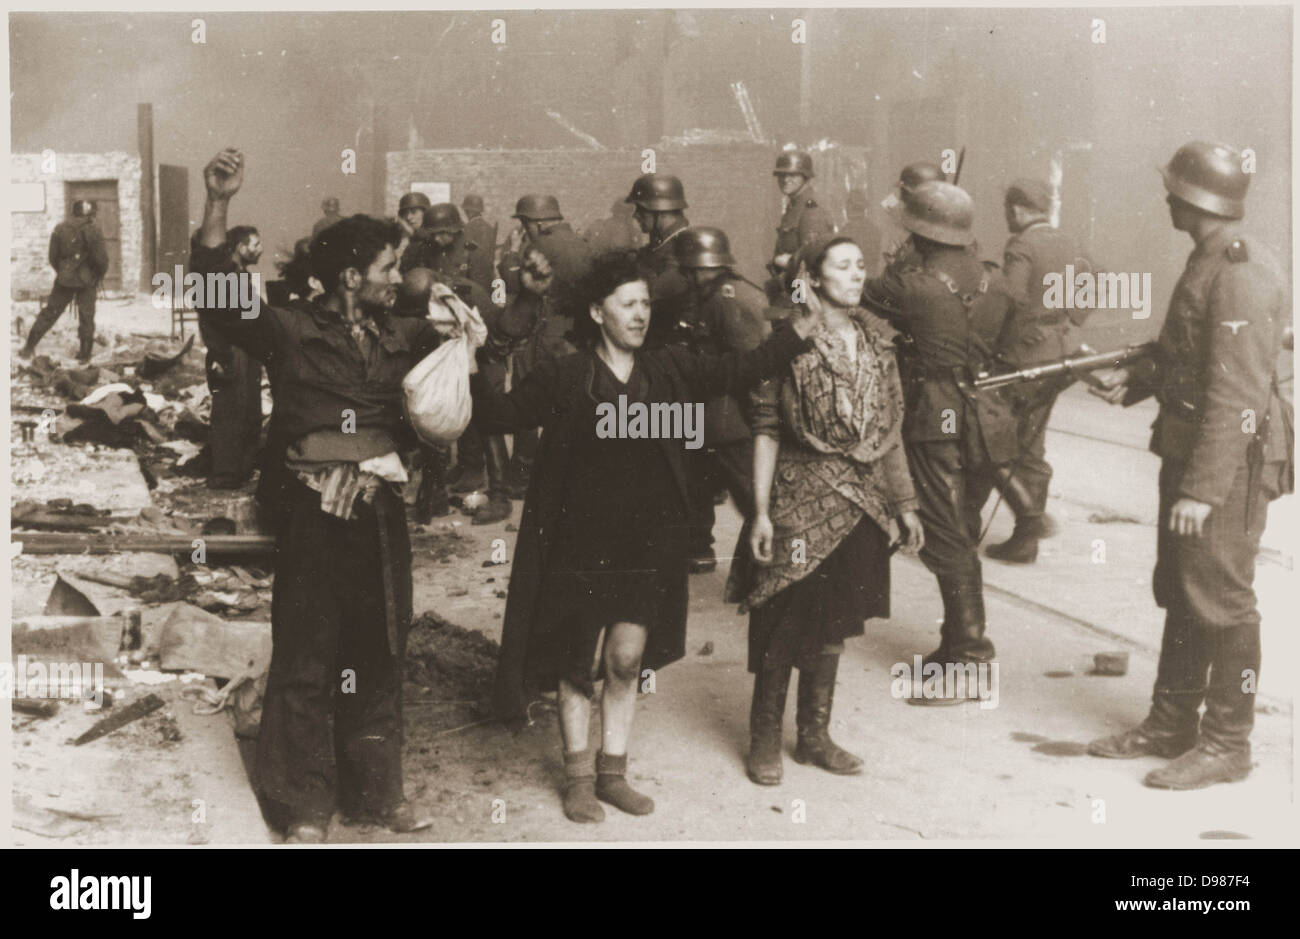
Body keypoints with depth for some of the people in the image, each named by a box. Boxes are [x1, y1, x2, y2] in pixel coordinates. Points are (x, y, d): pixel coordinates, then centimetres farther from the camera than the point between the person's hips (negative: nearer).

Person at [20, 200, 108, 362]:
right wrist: (99, 276, 5)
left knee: (49, 313, 12)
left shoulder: (59, 229, 3)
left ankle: (29, 347, 12)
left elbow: (53, 257, 6)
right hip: (86, 281, -4)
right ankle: (84, 355, 8)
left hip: (64, 280, 4)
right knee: (86, 318, 5)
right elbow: (101, 259, -14)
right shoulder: (92, 232, -11)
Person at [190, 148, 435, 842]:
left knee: (377, 656, 13)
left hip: (381, 515, 5)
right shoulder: (291, 330, -3)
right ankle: (305, 805, 13)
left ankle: (376, 792, 26)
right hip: (313, 517, -5)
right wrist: (217, 206, -27)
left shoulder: (403, 339, 11)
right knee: (306, 658, 2)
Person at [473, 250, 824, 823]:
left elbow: (738, 372, 0)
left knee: (627, 659, 4)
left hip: (646, 544, 3)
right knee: (576, 662, 7)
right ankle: (578, 777, 21)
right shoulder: (564, 378, -5)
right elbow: (505, 414, -8)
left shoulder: (667, 371, 4)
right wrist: (468, 373, -23)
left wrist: (796, 333, -9)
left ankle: (612, 772, 21)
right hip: (580, 542, -2)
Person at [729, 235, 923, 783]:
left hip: (861, 504, 5)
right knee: (785, 625, 1)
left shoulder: (877, 340, 7)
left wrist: (904, 502, 11)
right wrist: (761, 511, -13)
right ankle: (765, 739, 17)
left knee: (834, 623, 13)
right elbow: (766, 429, -10)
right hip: (802, 498, -5)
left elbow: (891, 429, 12)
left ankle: (815, 734, 26)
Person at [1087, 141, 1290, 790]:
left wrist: (1204, 488, -25)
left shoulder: (1241, 274, -20)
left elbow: (1235, 393, -24)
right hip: (1186, 446, 10)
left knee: (1221, 601, -1)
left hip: (1229, 459, -10)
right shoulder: (1208, 261, 12)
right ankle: (1171, 723, 29)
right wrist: (1136, 380, 8)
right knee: (1179, 592, 17)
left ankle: (1226, 744, 11)